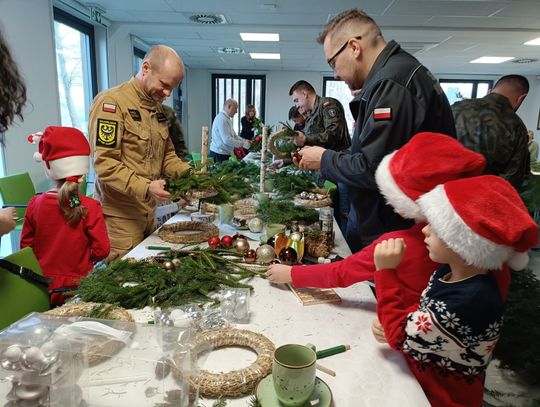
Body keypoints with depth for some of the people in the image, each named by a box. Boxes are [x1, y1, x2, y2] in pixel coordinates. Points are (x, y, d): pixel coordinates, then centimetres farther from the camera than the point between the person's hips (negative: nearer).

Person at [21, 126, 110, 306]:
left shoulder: (35, 204, -9)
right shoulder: (90, 207, -19)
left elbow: (26, 245, 2)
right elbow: (102, 250, -14)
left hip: (43, 286, 3)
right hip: (77, 287, -3)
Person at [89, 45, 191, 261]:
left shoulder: (157, 108, 11)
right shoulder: (111, 102, -13)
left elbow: (167, 155, 17)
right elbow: (104, 164, -19)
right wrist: (145, 187, -29)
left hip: (149, 212, 8)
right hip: (120, 217, -7)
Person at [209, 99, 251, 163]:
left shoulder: (227, 119, 15)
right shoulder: (222, 119, -17)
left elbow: (234, 136, 21)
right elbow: (227, 140, -24)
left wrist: (245, 141, 6)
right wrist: (243, 144, -17)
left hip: (224, 153, 10)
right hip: (219, 154, -10)